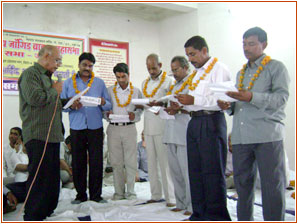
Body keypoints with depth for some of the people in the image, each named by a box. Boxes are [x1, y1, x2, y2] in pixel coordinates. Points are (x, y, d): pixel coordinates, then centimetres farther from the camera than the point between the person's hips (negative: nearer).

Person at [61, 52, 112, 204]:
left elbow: (109, 106, 9)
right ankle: (81, 194, 14)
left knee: (96, 162, 0)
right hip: (77, 128, 0)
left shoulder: (99, 83, 13)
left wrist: (104, 103, -13)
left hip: (95, 127, 0)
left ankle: (96, 195, 10)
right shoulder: (68, 83, 11)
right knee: (78, 163, 2)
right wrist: (71, 106, -15)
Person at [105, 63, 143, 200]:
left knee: (131, 162, -1)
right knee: (116, 162, 4)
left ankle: (130, 191, 10)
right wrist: (107, 113, -12)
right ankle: (119, 191, 14)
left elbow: (141, 109, 8)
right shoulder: (109, 91, 8)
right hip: (113, 128, 1)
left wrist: (135, 115, -11)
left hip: (129, 128, -1)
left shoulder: (136, 91, 8)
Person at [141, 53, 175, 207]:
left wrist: (159, 104, -23)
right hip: (148, 127, 6)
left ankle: (170, 197, 1)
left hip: (162, 126, -6)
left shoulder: (168, 81, -1)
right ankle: (155, 195, 17)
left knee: (165, 162, -5)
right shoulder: (144, 83, 19)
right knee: (151, 162, 8)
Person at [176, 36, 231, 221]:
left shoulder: (219, 69, -5)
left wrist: (194, 100, -20)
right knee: (195, 171, 9)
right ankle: (199, 214, 18)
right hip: (194, 122, 9)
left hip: (211, 122, -9)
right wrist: (183, 105, 8)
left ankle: (217, 217, 3)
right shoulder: (197, 73, 22)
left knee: (213, 172, -5)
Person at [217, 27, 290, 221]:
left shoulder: (276, 67, 5)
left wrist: (252, 97, -21)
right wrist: (229, 107, 5)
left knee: (272, 185, -4)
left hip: (267, 135, -6)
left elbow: (282, 98, -9)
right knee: (242, 183, 10)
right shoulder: (241, 73, 24)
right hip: (241, 137, 6)